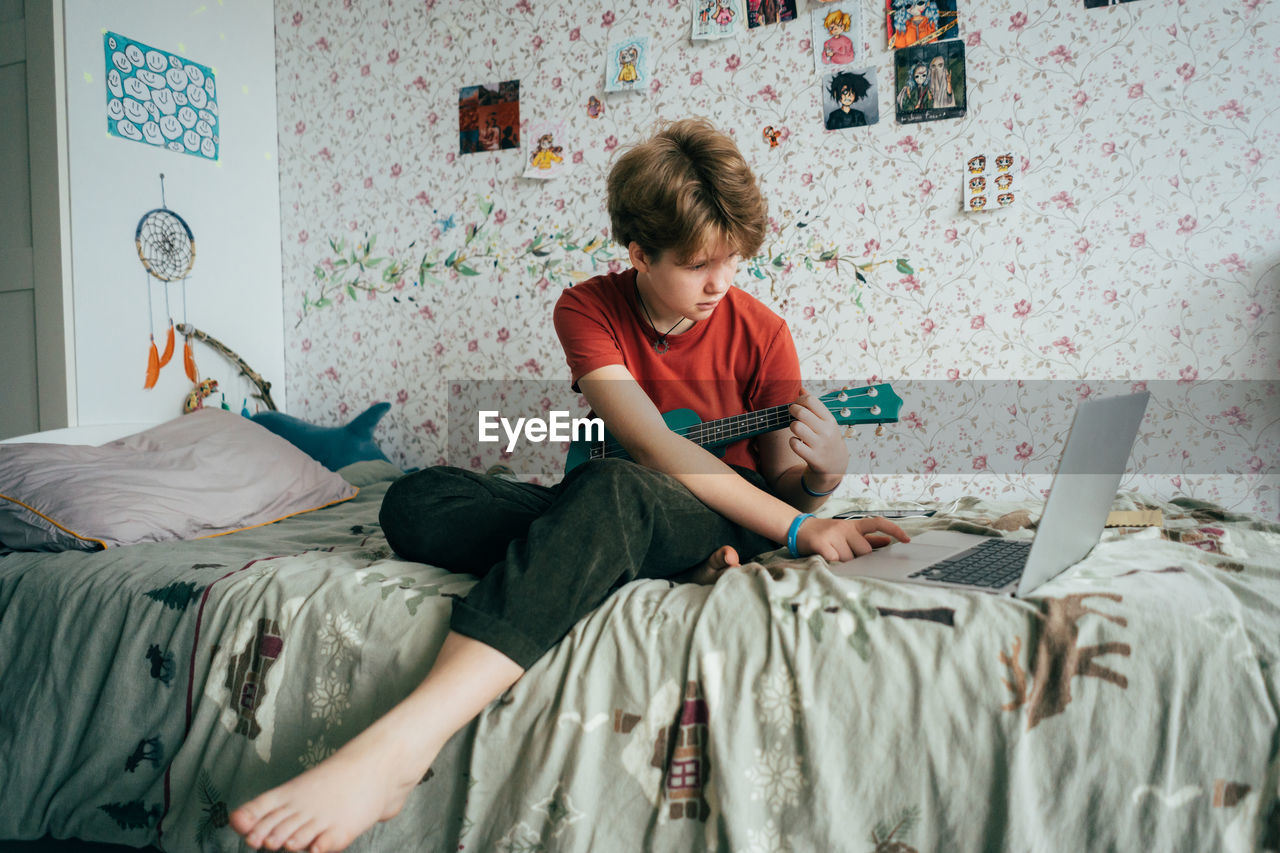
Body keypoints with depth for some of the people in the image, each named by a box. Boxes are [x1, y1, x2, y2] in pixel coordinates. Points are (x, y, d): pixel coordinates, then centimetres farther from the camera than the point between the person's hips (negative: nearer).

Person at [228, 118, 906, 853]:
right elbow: (651, 445, -18)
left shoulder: (760, 333, -3)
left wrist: (822, 477, -25)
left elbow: (782, 487, 1)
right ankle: (667, 573, -24)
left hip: (727, 515, -3)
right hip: (603, 514, 3)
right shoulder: (589, 308, -4)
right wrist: (799, 530, -23)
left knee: (607, 489, -40)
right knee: (417, 504, -17)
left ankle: (399, 746, -48)